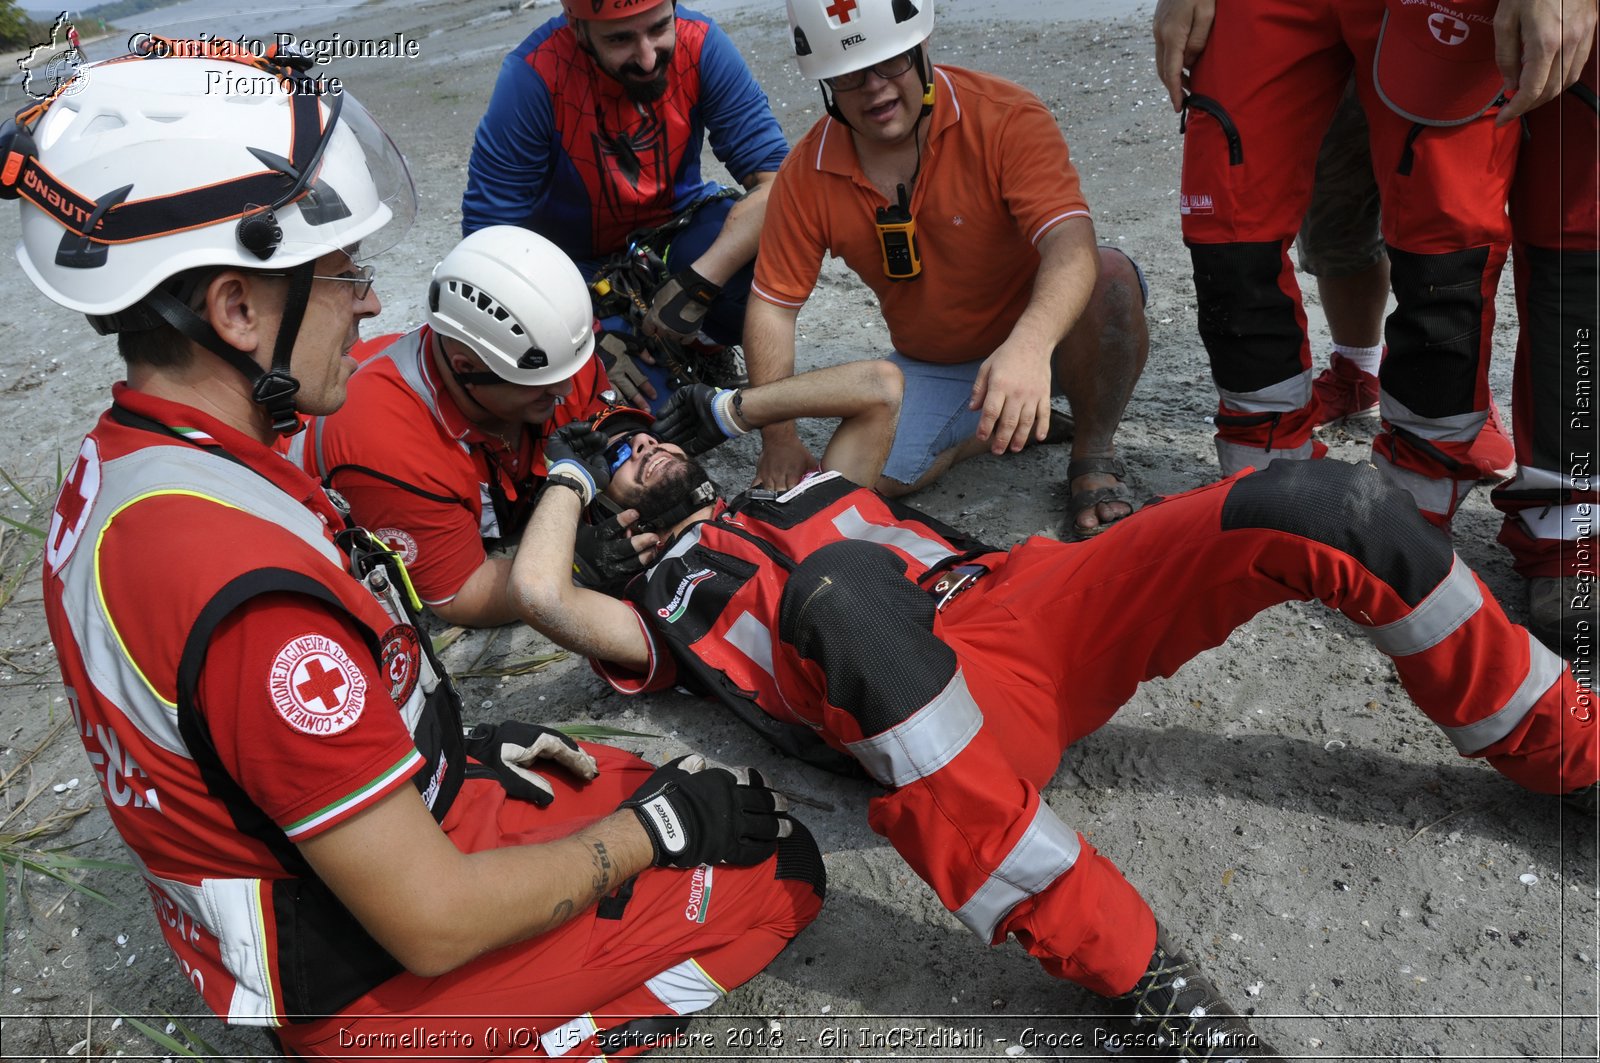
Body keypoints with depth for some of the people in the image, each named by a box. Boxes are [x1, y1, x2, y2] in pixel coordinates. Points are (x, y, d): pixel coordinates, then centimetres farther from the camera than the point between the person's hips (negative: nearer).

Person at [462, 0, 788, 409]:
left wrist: (698, 284, -34)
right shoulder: (532, 76, -26)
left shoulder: (700, 45, -20)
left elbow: (775, 178, -23)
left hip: (676, 226, 2)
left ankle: (703, 342, 2)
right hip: (578, 263, -1)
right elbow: (489, 233, -22)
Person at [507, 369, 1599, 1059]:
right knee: (837, 584, -45)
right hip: (911, 685, -6)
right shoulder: (665, 602, 19)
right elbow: (539, 591, 2)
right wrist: (572, 473, 21)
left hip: (1022, 598, 6)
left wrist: (723, 406, 41)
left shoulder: (801, 489, 36)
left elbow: (874, 384, 39)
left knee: (1324, 506, -12)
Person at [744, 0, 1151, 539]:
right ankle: (1010, 424, 4)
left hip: (1038, 336, -3)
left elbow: (1071, 242, -36)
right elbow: (772, 307, -7)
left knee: (1110, 276, -35)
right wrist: (779, 439, -15)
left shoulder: (1008, 117, -21)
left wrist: (1029, 346, -56)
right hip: (931, 366, 3)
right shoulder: (808, 173, -10)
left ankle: (1093, 455, -9)